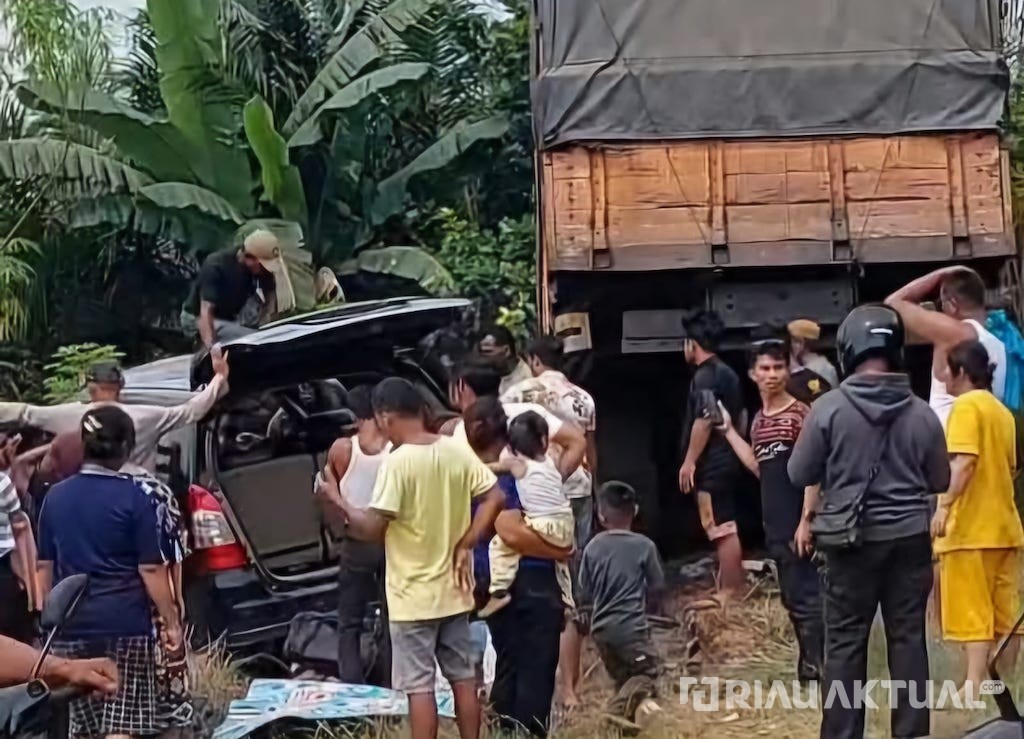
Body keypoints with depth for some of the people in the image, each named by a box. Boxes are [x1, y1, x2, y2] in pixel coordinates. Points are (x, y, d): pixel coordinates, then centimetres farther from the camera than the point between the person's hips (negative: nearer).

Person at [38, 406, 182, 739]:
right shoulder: (134, 497, -8)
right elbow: (151, 569, -10)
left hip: (72, 625, 5)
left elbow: (44, 566, 11)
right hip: (125, 624, -5)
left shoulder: (55, 497, 6)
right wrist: (171, 621, -3)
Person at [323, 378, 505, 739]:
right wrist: (465, 544, 2)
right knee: (463, 678, 14)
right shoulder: (457, 450, -1)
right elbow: (495, 496, 0)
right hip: (453, 588, 6)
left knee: (418, 686, 0)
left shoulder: (397, 463, -19)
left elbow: (372, 529, -20)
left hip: (413, 595, -6)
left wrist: (340, 504, -4)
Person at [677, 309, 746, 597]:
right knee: (726, 527, 17)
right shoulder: (728, 373, 15)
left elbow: (703, 420, -21)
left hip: (712, 464, -10)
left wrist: (689, 461, -18)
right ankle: (736, 584, 24)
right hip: (727, 459, 10)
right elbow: (740, 416, 20)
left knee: (721, 528, -8)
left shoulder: (704, 375, -14)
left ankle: (728, 591, -6)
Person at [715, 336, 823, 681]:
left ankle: (817, 667, -5)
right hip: (774, 523, 8)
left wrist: (806, 519, -17)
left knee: (806, 595, -8)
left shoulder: (800, 414, -9)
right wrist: (728, 430, 15)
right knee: (792, 597, 13)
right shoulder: (758, 421, 14)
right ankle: (809, 667, 20)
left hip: (797, 522, -8)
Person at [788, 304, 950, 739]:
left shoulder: (829, 408, -11)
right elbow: (940, 481, 8)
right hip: (909, 538, 2)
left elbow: (798, 475, -3)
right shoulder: (921, 413, -4)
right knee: (908, 637, 8)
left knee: (845, 641, 5)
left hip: (852, 540, -2)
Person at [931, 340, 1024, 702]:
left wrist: (944, 505, -30)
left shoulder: (967, 405, -9)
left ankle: (974, 687, -11)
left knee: (972, 612, -8)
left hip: (971, 527, -8)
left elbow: (964, 461, -23)